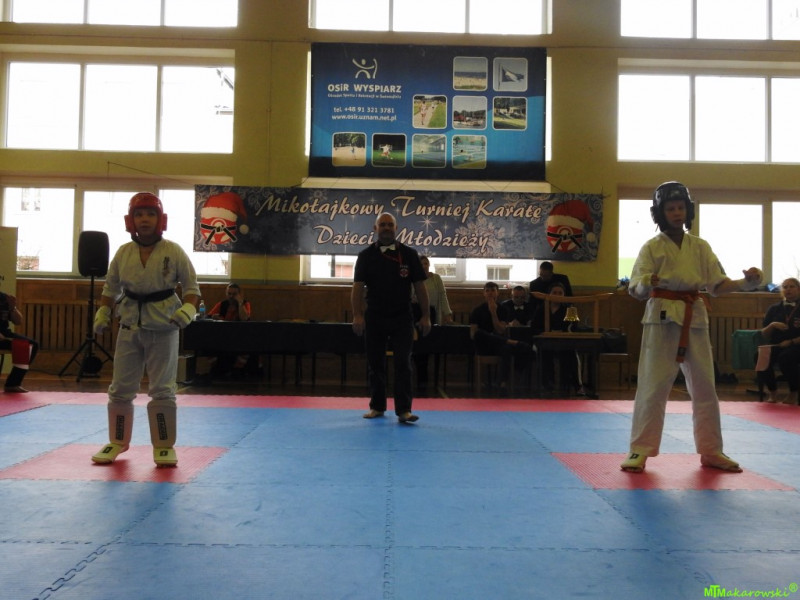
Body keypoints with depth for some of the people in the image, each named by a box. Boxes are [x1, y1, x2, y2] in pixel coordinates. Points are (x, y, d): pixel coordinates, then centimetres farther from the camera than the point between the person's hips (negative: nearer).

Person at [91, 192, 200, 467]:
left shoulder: (173, 251, -8)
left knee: (162, 389, 1)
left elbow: (191, 286, -4)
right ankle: (117, 441, 28)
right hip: (130, 327, 3)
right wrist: (103, 311, 0)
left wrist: (189, 309, -21)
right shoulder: (123, 252, 0)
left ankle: (164, 445, 15)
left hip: (163, 328, -3)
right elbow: (111, 287, 13)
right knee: (121, 387, 10)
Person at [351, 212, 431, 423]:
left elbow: (420, 286, 1)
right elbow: (358, 287, -4)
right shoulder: (366, 255, 1)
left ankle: (404, 410, -3)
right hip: (374, 318, 1)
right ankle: (377, 406, 23)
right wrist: (357, 315, -15)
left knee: (403, 363, -5)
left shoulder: (409, 254, 1)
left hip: (402, 318, -1)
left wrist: (425, 316, -3)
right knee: (375, 364, 9)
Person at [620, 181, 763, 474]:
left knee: (704, 386, 9)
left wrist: (747, 283, -12)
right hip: (661, 318, -4)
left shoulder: (701, 247, 8)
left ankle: (711, 451, 23)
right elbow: (636, 290, -9)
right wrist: (647, 285, -32)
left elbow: (718, 285, 6)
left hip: (694, 318, 4)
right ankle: (640, 450, 5)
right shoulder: (652, 248, -1)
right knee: (653, 386, -5)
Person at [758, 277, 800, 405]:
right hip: (776, 346, 3)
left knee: (785, 357, -37)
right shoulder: (774, 309, 16)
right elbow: (764, 336, 12)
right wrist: (772, 325, -7)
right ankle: (772, 392, -5)